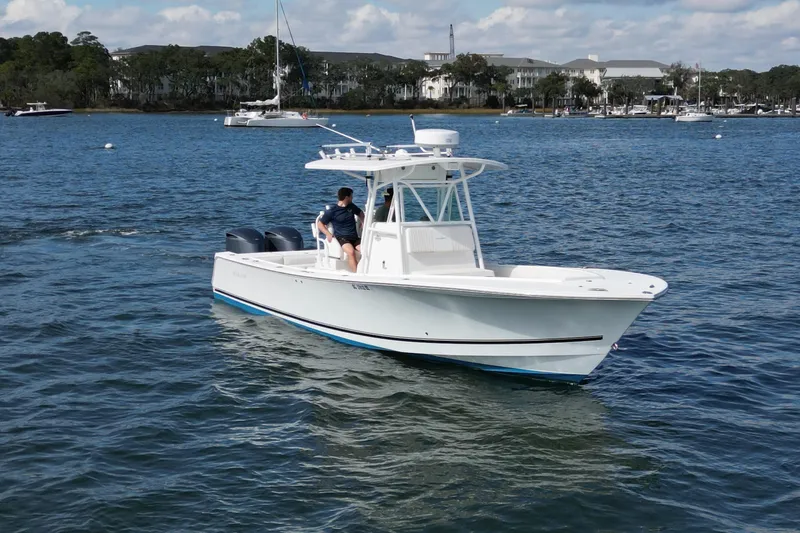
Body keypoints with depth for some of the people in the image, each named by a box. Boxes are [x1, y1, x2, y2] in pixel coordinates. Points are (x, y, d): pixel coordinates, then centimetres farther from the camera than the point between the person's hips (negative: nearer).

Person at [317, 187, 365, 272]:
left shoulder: (352, 206, 17)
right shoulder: (332, 211, 1)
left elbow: (360, 213, 36)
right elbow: (320, 224, 7)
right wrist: (328, 234, -8)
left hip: (355, 238, 5)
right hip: (341, 238, -5)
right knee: (351, 251, -37)